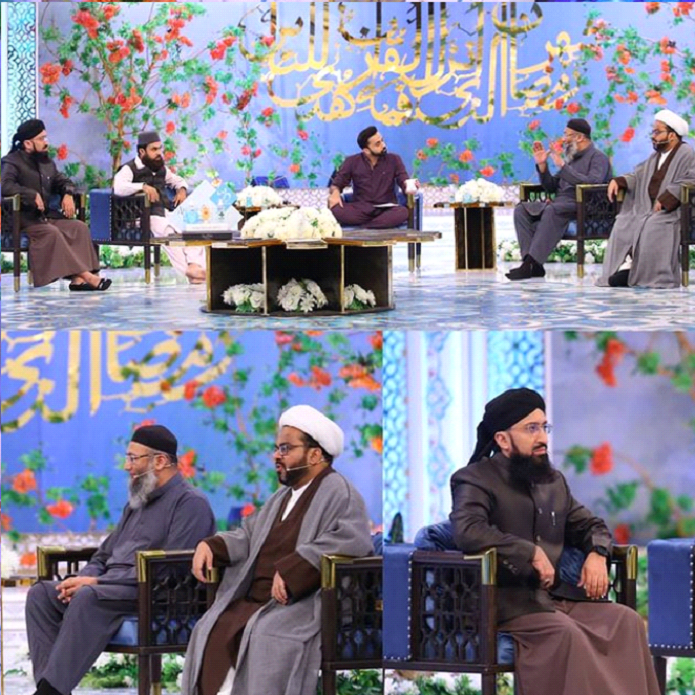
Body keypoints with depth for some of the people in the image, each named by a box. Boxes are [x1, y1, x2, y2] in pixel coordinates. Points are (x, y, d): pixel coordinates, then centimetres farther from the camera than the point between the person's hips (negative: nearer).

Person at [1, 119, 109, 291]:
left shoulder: (46, 162, 18)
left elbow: (63, 181, 28)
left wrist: (68, 194, 5)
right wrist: (32, 195, -24)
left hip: (46, 216, 7)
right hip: (24, 220, -7)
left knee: (79, 227, -15)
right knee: (51, 232, -34)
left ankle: (78, 279, -30)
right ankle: (84, 275, -35)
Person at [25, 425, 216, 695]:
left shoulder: (190, 503, -3)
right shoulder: (137, 503, 26)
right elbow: (104, 556, 28)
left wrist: (97, 581, -16)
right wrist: (84, 578, 1)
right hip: (112, 588, 9)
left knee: (89, 597, -36)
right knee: (41, 593, -11)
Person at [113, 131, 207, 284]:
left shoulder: (161, 169, 25)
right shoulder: (130, 169, 2)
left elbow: (178, 180, 40)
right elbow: (118, 187, -17)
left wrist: (182, 189, 16)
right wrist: (142, 187, -26)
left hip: (166, 213, 7)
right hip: (146, 217, -7)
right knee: (168, 230, -37)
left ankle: (196, 265, -35)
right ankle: (188, 271, -39)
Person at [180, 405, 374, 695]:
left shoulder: (338, 493, -3)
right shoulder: (284, 496, 27)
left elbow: (352, 538, -21)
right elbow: (249, 535, 34)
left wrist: (292, 569, -26)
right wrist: (211, 545, 12)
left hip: (302, 604, -8)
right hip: (255, 600, 8)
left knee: (265, 637, -36)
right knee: (211, 633, -19)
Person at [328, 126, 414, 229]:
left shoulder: (394, 160, 7)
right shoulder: (352, 162, 7)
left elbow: (404, 182, 3)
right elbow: (337, 183, 7)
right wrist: (335, 192, -18)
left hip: (386, 210, 0)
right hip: (360, 209, 0)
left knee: (402, 212, -37)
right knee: (335, 210, -33)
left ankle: (360, 229, -35)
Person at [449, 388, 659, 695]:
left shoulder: (553, 481, 18)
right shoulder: (476, 480, -5)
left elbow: (590, 525, 27)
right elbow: (467, 531, -23)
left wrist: (597, 554, 3)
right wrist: (532, 552, -23)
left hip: (554, 596, 7)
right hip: (505, 602, -7)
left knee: (626, 621, -16)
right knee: (565, 632, -34)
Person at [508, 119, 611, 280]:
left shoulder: (598, 158, 2)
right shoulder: (570, 158, 26)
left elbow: (592, 183, -19)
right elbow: (551, 187, 26)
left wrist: (563, 167, -18)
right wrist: (542, 165, 12)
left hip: (581, 207, -9)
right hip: (560, 203, 9)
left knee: (552, 211, -38)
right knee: (521, 209, -10)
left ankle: (531, 264, -42)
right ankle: (532, 264, -25)